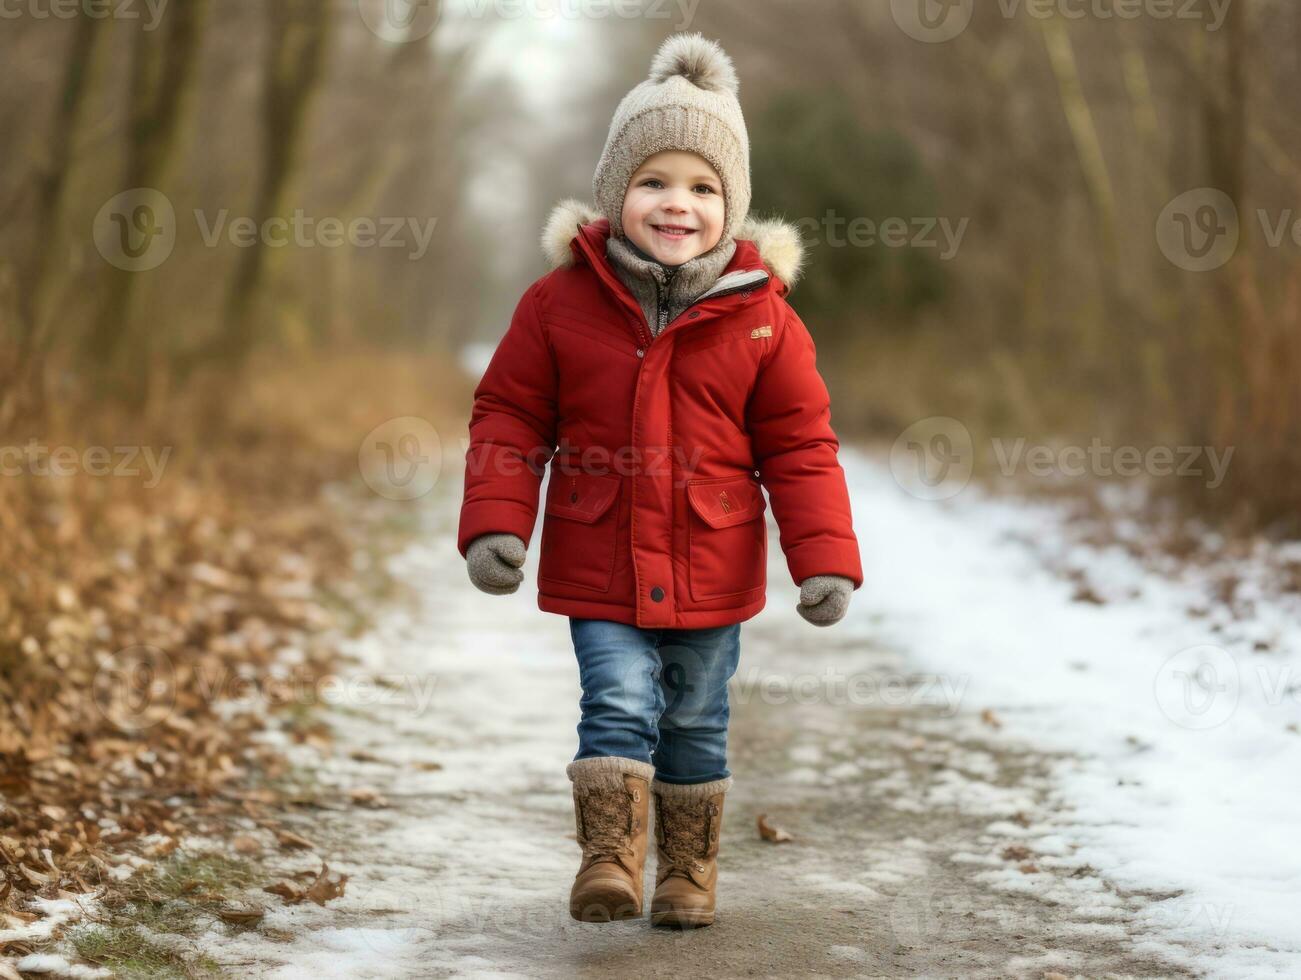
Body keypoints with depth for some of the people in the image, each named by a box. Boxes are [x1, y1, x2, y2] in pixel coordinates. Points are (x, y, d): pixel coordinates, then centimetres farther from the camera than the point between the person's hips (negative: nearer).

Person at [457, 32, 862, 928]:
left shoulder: (760, 316, -4)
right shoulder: (562, 301, -5)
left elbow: (799, 448, -1)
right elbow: (510, 416, 0)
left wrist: (827, 559, -7)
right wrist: (494, 524, -10)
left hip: (711, 571, 1)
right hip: (599, 569, -1)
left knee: (695, 723, 12)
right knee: (618, 705, -13)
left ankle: (690, 868, 27)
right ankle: (609, 859, -8)